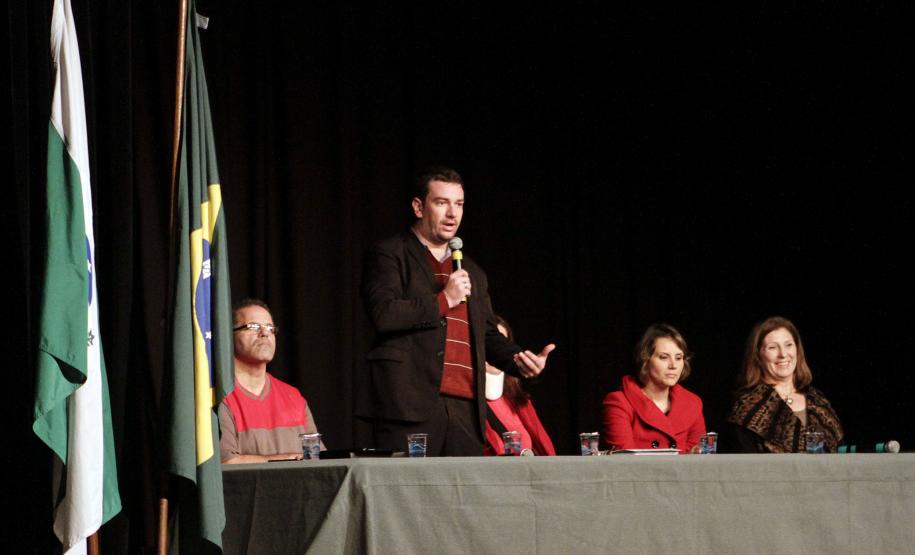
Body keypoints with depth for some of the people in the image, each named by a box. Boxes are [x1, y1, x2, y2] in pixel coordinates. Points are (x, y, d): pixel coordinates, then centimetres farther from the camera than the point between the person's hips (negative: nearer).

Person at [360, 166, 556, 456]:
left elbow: (488, 336, 28)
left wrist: (520, 359, 8)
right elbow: (382, 314, -11)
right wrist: (444, 300, -6)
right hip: (410, 406, -6)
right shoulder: (389, 255, 5)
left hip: (466, 410, 6)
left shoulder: (473, 273, 27)